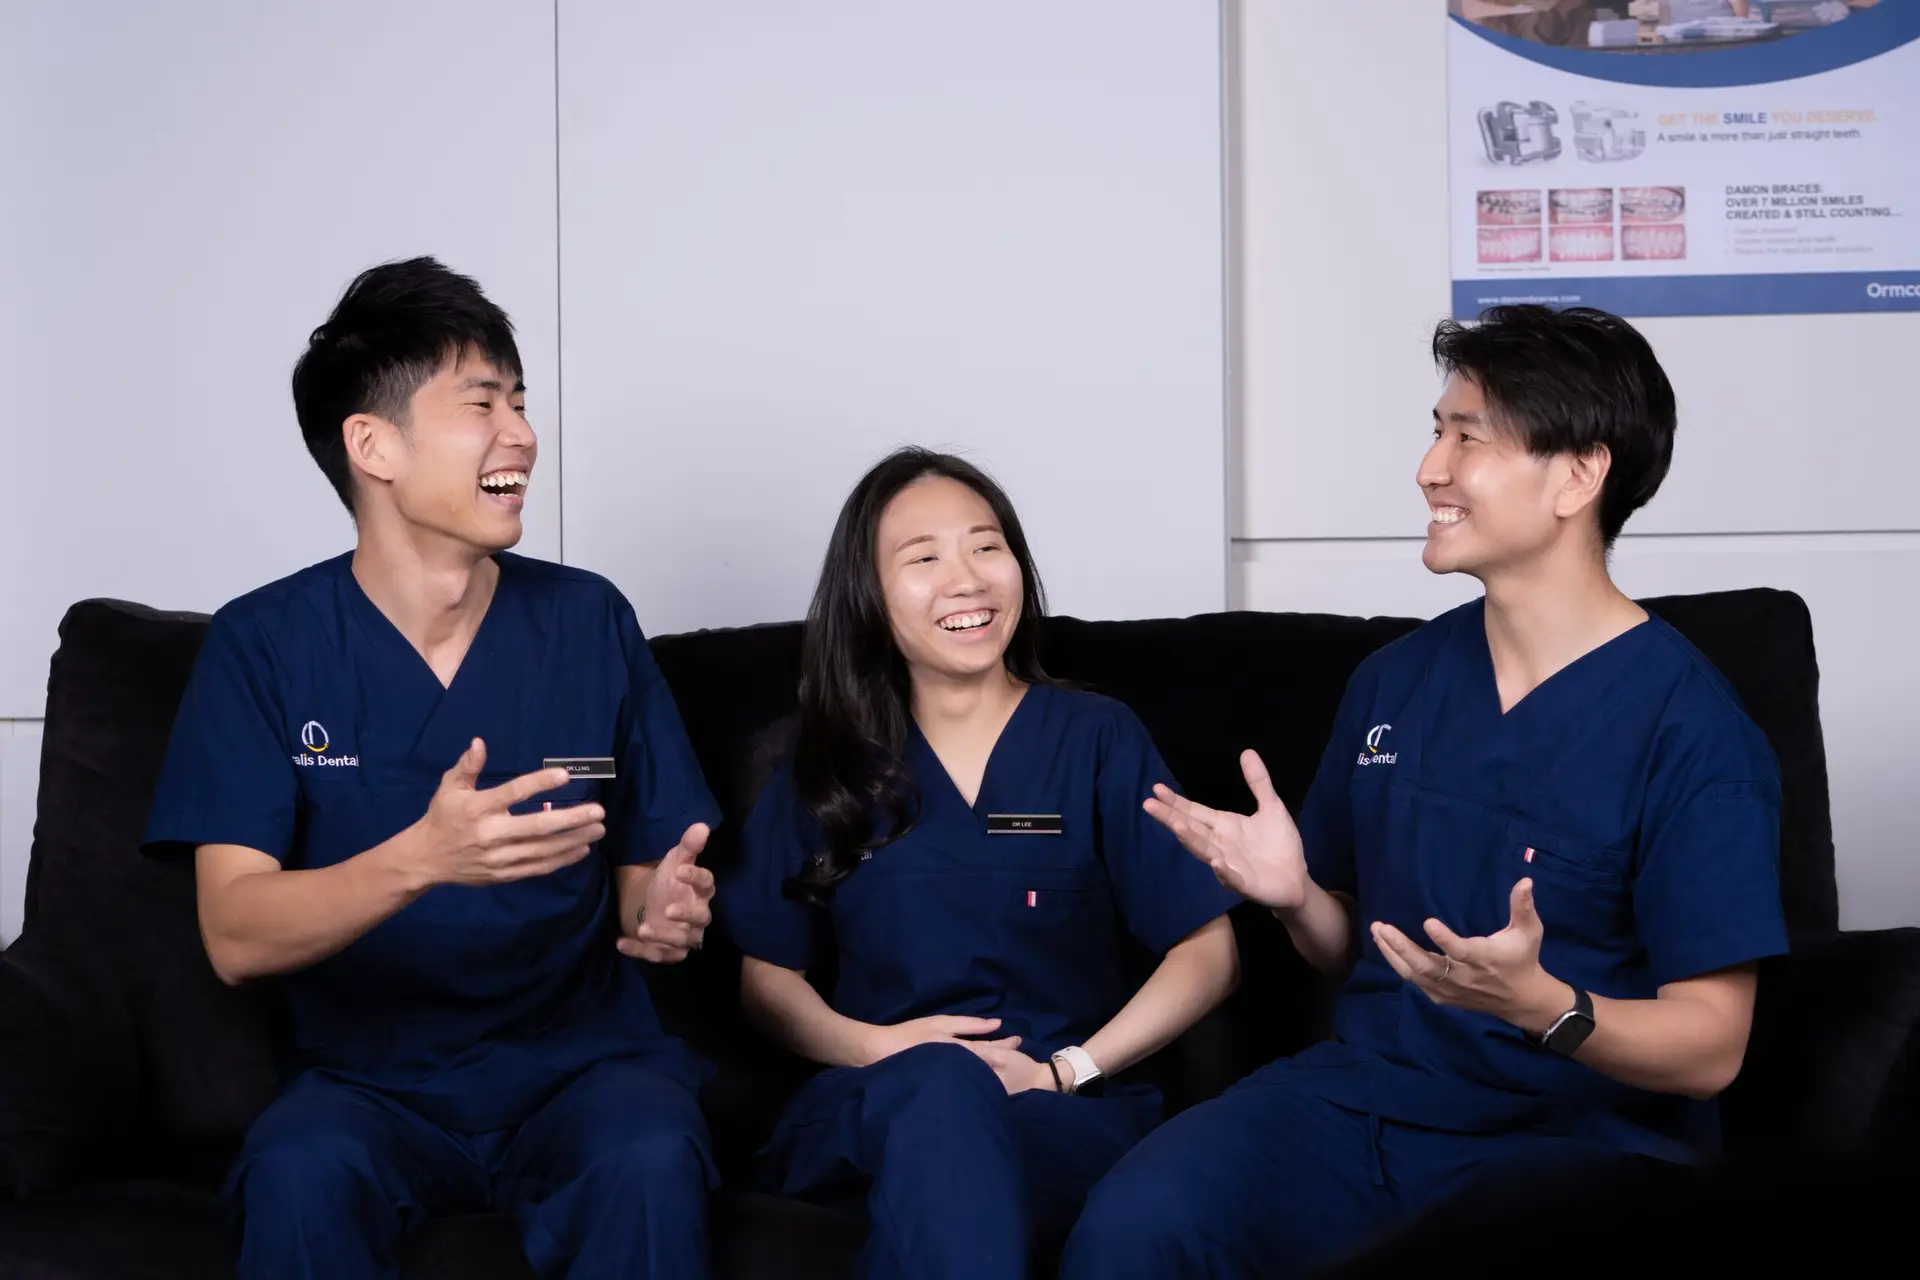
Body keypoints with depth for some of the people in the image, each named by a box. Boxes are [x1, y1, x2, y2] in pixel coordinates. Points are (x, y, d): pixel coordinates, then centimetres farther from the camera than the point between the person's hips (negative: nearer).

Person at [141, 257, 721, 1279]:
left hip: (582, 1064, 1)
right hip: (369, 1078, -1)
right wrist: (419, 860, -30)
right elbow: (236, 937, -11)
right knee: (299, 1173, -34)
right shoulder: (263, 645, -2)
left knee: (651, 1163, -32)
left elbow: (644, 872, 9)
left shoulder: (589, 622, 3)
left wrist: (663, 913, -17)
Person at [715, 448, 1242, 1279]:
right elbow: (767, 977, 13)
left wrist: (1068, 1069, -10)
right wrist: (877, 1045, -8)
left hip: (1070, 1118, -2)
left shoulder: (1098, 739, 7)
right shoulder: (825, 765, 13)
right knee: (938, 1083, -36)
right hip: (868, 1109, 2)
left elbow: (1208, 954, 4)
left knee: (943, 1112, -38)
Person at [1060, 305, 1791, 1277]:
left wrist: (1541, 1005, -28)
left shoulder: (1690, 727, -8)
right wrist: (1294, 896, -2)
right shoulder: (1393, 681, 10)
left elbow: (1710, 1046, -9)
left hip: (1582, 1134, -3)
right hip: (1362, 1094, 4)